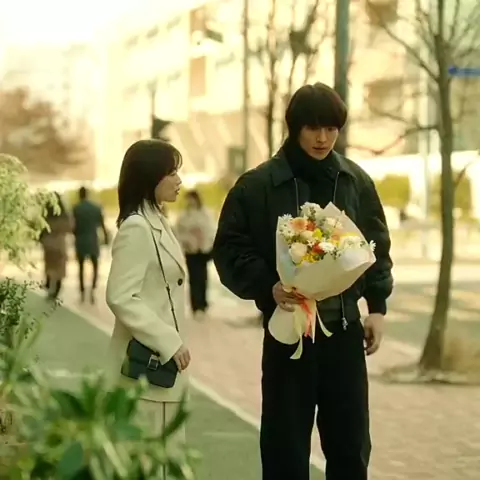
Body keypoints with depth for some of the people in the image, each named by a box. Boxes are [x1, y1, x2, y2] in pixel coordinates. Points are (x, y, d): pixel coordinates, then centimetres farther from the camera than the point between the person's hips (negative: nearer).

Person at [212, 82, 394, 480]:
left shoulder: (356, 181, 5)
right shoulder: (258, 184, -6)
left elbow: (377, 246, 12)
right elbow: (230, 250, -4)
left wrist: (377, 306, 5)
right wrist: (268, 287, -19)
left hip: (345, 329, 3)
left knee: (351, 444, 11)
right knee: (286, 446, 4)